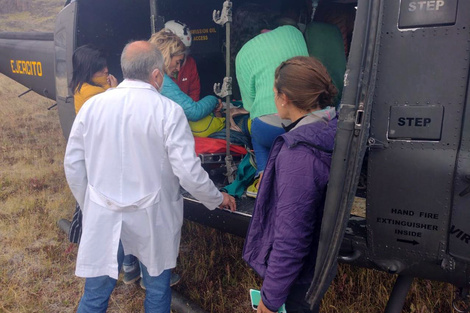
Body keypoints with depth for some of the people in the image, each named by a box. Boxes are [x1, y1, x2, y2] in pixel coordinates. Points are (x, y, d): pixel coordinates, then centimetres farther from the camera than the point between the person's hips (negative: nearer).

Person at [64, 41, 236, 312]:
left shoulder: (92, 105, -3)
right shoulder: (168, 111, -14)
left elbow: (73, 165, 2)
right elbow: (189, 172, -16)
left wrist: (90, 207, 16)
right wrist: (218, 199, 3)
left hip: (103, 218, 3)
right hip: (152, 218, -2)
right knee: (157, 290, 20)